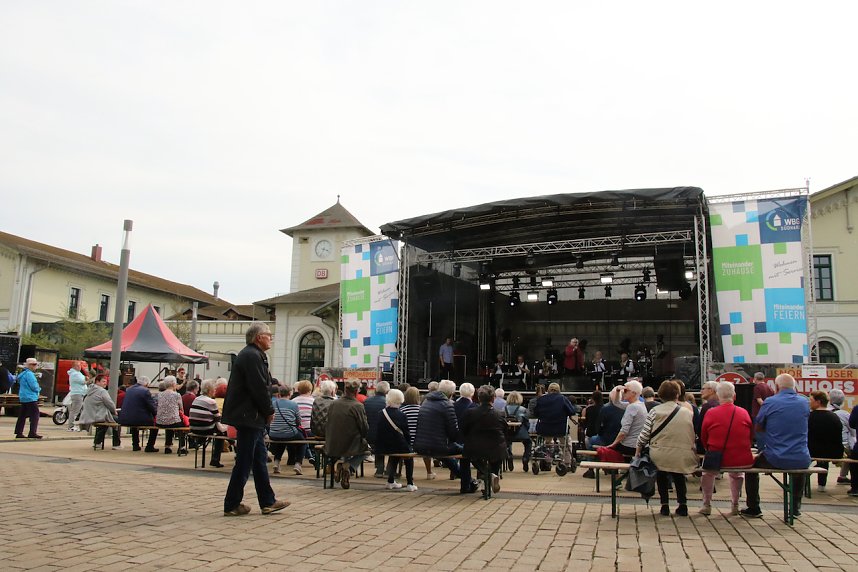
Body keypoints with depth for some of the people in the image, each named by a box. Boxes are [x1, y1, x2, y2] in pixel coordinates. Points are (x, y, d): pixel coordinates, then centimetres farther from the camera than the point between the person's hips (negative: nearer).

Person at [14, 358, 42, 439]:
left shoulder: (23, 373, 17)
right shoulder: (29, 374, -15)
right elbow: (34, 386, -19)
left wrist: (37, 388, 11)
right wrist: (39, 389, 2)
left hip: (23, 398, 10)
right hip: (30, 398, -10)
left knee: (22, 416, 12)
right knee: (35, 415, -8)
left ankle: (18, 433, 14)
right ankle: (32, 433, -11)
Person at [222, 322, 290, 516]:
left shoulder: (250, 354, 17)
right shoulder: (252, 356, -17)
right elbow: (259, 389, -21)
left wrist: (266, 412, 10)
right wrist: (269, 411, -9)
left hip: (250, 417, 11)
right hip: (248, 417, -11)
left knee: (260, 458, 14)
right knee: (244, 462, -2)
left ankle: (268, 502, 21)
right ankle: (231, 505, 9)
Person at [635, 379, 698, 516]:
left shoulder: (655, 411, 0)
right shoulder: (688, 413, 7)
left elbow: (644, 434, -1)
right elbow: (693, 437, 9)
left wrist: (638, 450, 13)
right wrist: (694, 453, 24)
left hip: (660, 457, -2)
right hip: (683, 459, 2)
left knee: (661, 474, 24)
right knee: (678, 476, 28)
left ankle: (665, 505, 19)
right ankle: (682, 505, 22)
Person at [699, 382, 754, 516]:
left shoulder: (711, 414, -9)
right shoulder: (744, 413, -4)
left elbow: (703, 439, 0)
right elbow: (751, 438, 8)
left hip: (716, 460, -2)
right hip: (742, 460, 2)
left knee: (708, 472, 32)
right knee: (737, 474, 37)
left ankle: (707, 505, 32)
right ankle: (735, 505, 40)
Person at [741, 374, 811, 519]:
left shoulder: (769, 402, -7)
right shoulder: (804, 403, 2)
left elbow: (758, 428, 4)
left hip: (775, 459, -3)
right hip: (802, 460, 3)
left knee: (752, 464, 26)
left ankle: (753, 508, 27)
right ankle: (796, 507, 41)